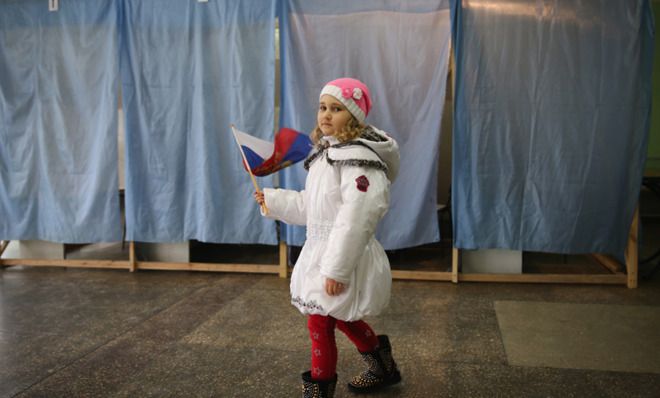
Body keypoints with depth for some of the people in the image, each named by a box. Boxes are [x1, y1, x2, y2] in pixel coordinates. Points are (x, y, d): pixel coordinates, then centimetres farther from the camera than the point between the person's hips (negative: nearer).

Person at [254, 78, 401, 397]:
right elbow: (309, 206, 19)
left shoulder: (359, 160, -22)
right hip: (322, 251, 10)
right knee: (341, 317, 24)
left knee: (320, 323, 2)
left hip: (343, 258, -10)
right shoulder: (327, 154, 10)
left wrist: (337, 269, -28)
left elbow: (354, 221, -28)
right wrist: (272, 200, 16)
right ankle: (382, 367, 44)